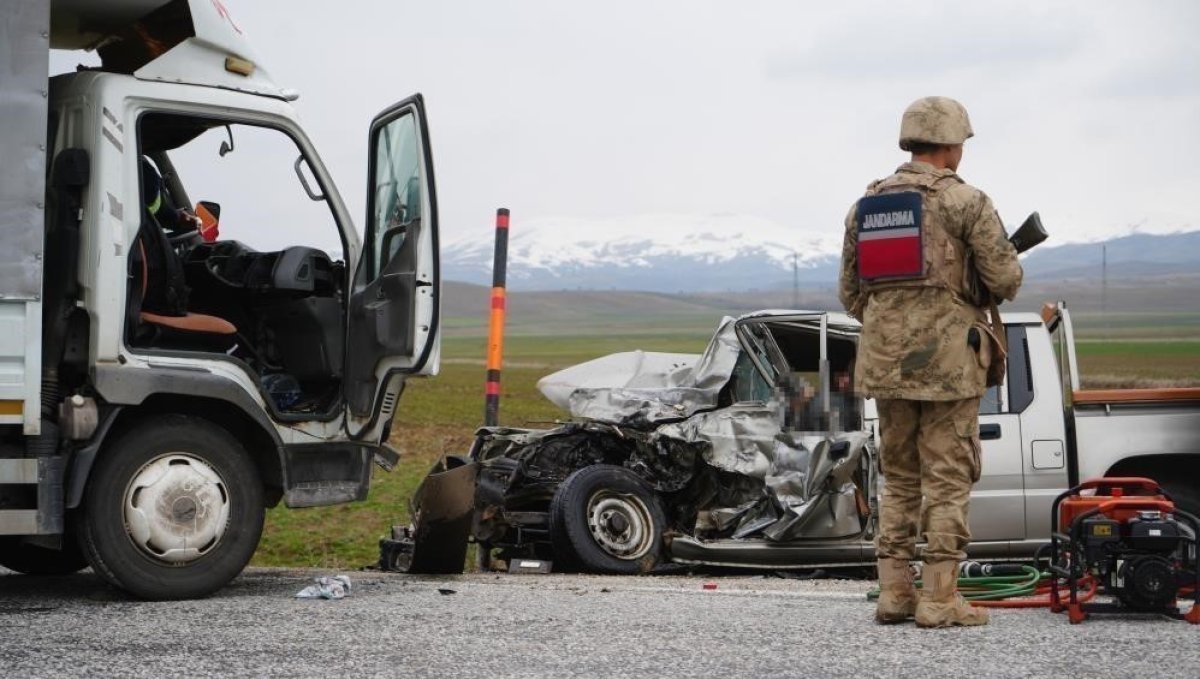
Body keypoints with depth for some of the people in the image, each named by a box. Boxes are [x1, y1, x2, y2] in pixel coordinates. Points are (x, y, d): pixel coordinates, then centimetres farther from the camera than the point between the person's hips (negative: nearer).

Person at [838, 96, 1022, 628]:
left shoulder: (866, 205, 10)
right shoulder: (965, 202, -8)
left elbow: (849, 292, 13)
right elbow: (1005, 280, -10)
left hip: (884, 360, 5)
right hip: (948, 359, -5)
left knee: (898, 478, 14)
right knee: (948, 480, 0)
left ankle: (894, 592, 13)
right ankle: (939, 598, -1)